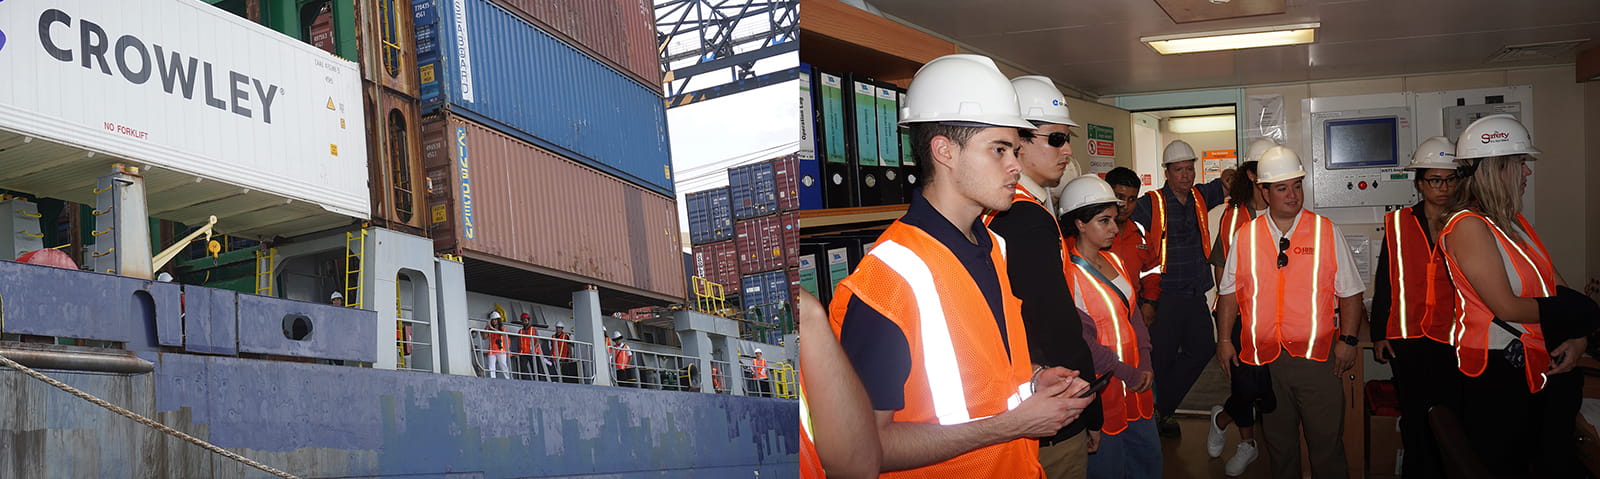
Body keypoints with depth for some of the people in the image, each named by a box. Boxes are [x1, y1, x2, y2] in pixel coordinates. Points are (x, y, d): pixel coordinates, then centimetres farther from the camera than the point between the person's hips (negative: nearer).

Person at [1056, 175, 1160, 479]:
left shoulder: (1113, 261, 9)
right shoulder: (1067, 273, -17)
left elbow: (1132, 313, 13)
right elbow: (1081, 341, -20)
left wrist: (1144, 365, 0)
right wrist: (1127, 373, -13)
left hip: (1135, 383, 8)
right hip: (1101, 387, -8)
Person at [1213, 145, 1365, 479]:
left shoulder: (1326, 231, 2)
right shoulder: (1245, 236, 5)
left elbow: (1349, 292, 3)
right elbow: (1229, 293, 11)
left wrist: (1348, 340, -4)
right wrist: (1224, 340, 5)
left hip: (1317, 357, -1)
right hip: (1263, 358, 2)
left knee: (1326, 440, 1)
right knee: (1278, 441, 12)